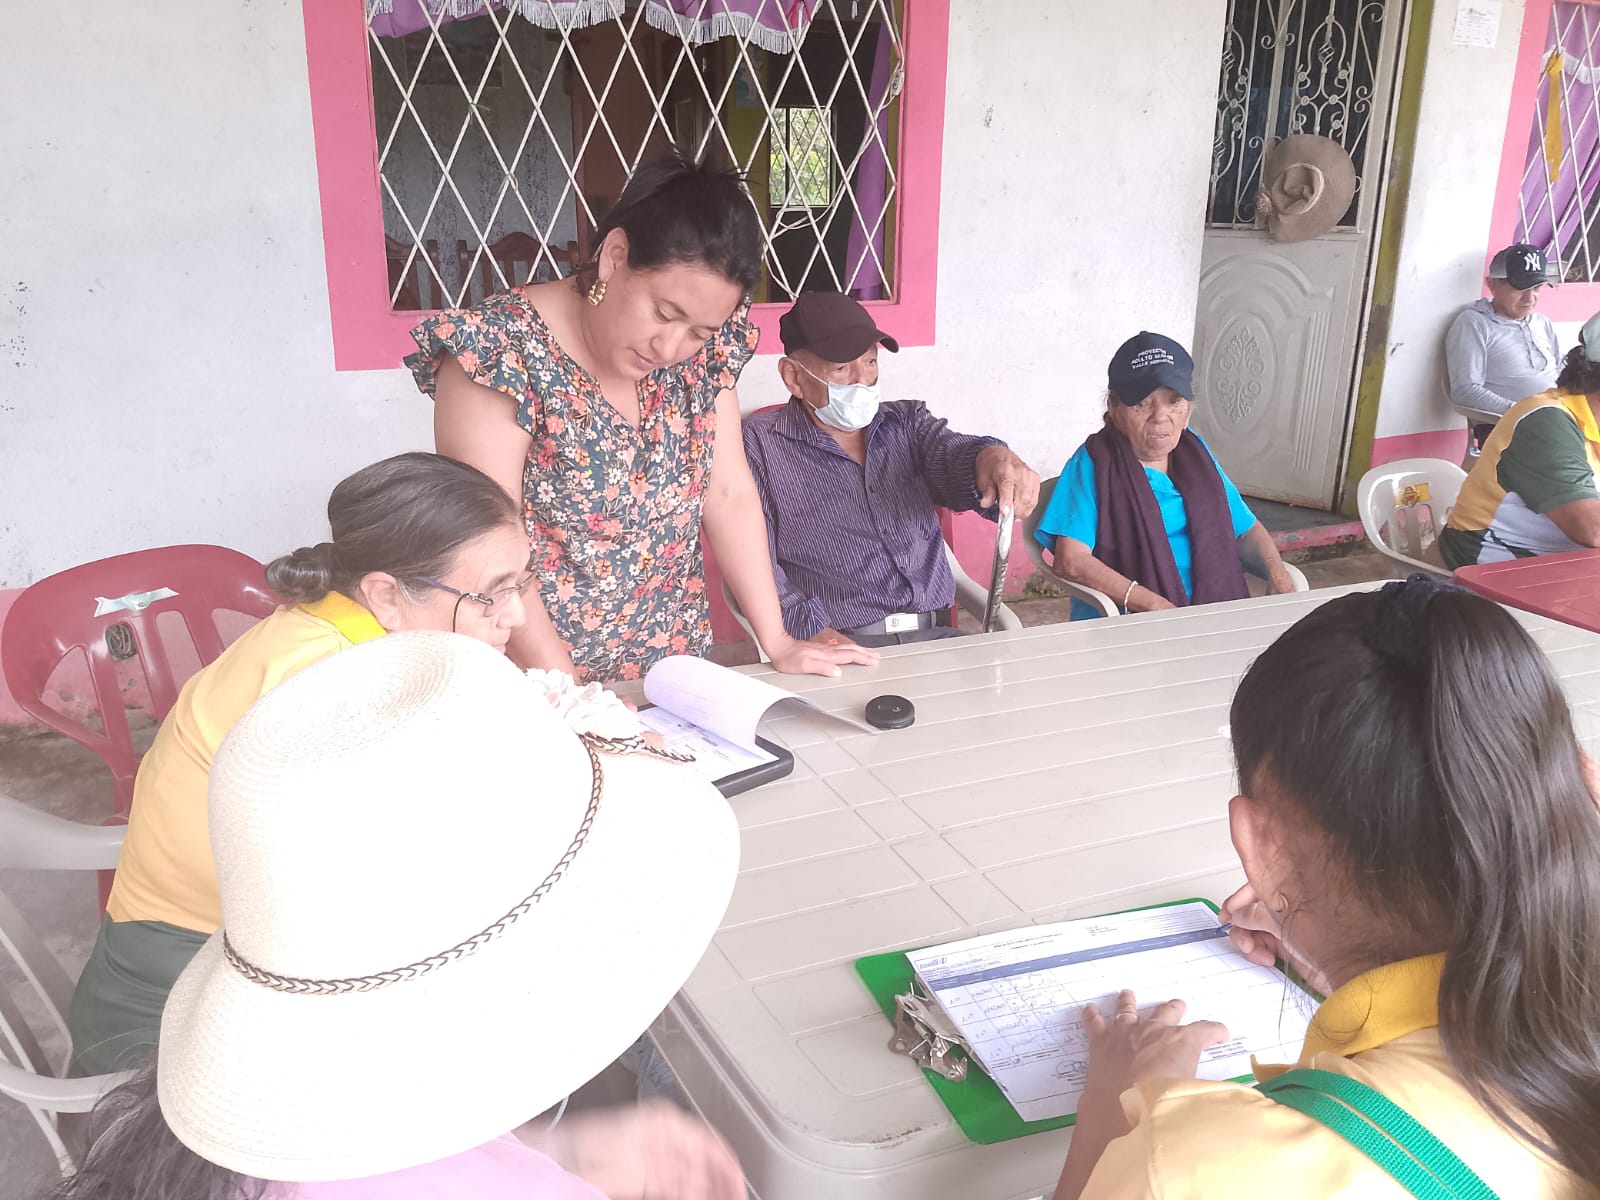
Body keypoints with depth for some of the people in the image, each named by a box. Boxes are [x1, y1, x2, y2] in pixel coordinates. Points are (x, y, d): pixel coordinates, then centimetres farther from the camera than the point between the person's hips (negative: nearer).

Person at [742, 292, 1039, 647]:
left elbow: (950, 453, -4)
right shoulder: (760, 445, 3)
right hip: (838, 646, -4)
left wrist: (991, 458, -29)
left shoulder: (908, 422, 17)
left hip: (936, 637, 4)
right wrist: (816, 632, -19)